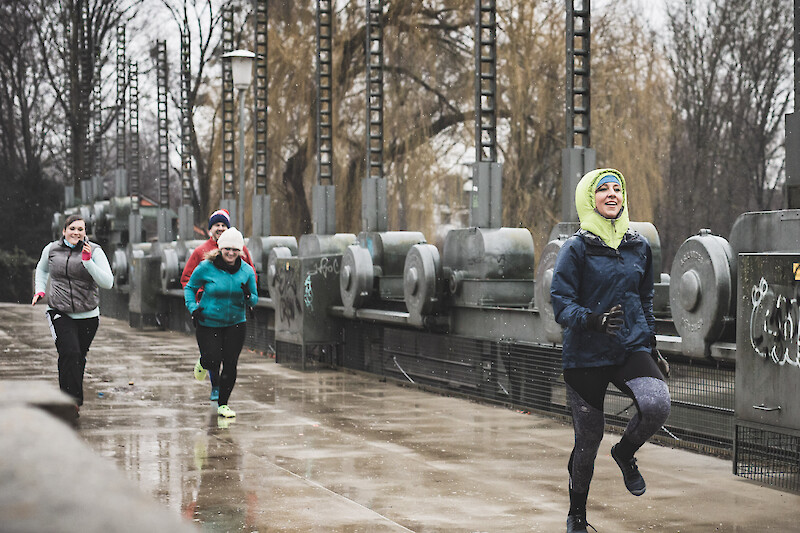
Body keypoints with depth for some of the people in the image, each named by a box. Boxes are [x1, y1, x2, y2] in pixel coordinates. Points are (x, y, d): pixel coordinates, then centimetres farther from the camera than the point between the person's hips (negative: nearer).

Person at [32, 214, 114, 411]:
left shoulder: (94, 251, -4)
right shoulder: (51, 249, 4)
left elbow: (107, 282, -14)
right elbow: (42, 269, 27)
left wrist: (88, 262, -23)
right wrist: (39, 290, 12)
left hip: (88, 316, 1)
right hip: (59, 313, -1)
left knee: (79, 358, 12)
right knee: (69, 354, -20)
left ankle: (72, 398, 34)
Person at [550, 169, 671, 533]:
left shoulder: (639, 247, 8)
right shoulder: (577, 249, -6)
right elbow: (561, 303, -11)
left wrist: (652, 347, 19)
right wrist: (593, 320, -28)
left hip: (631, 350, 3)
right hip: (585, 356, -3)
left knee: (657, 405, -26)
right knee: (588, 439, 4)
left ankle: (625, 452, 7)